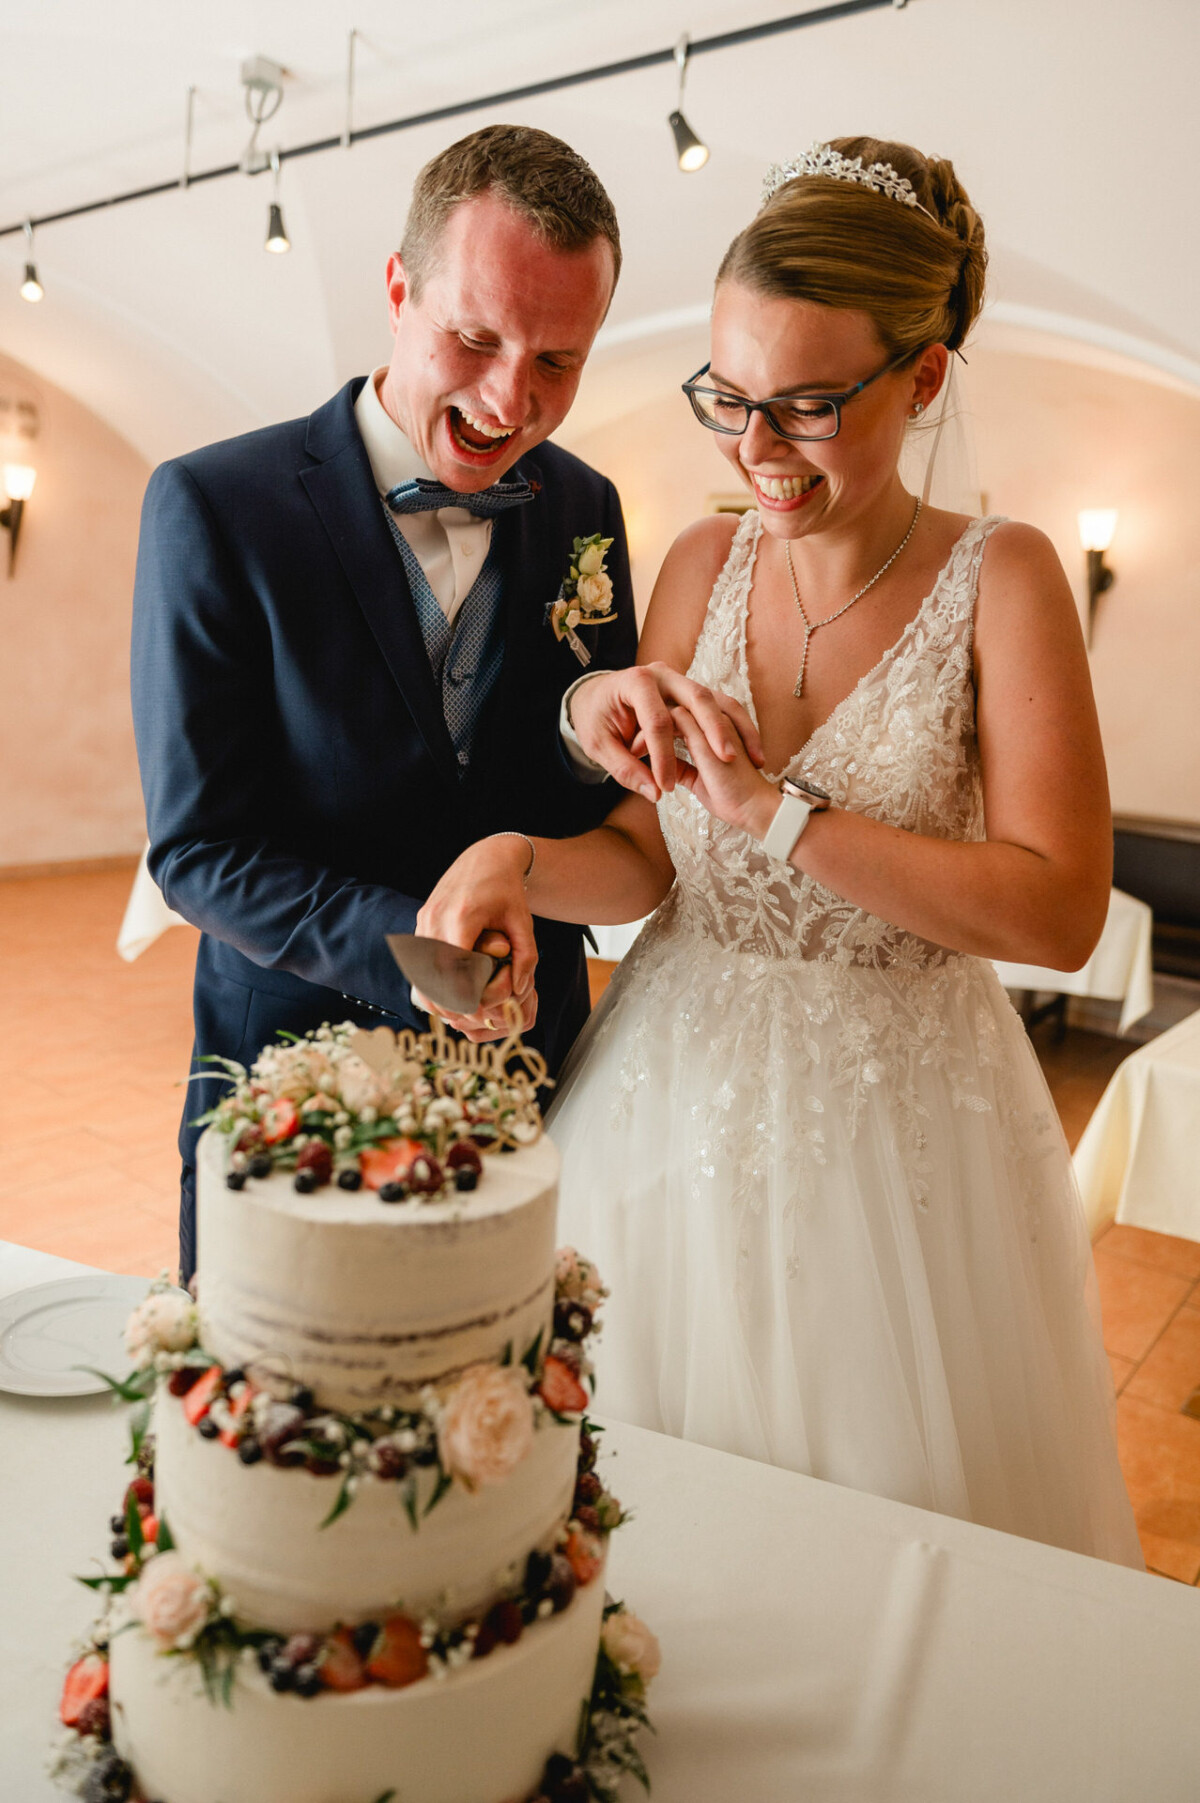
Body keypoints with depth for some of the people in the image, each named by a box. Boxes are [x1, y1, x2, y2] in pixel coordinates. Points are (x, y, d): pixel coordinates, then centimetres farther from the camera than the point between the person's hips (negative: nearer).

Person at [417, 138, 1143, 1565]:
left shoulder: (999, 580, -9)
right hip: (670, 1094, 3)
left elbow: (1059, 911, -18)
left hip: (891, 1127, -3)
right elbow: (645, 859, 2)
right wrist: (517, 861, -19)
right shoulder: (703, 564, 1)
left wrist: (772, 808, -21)